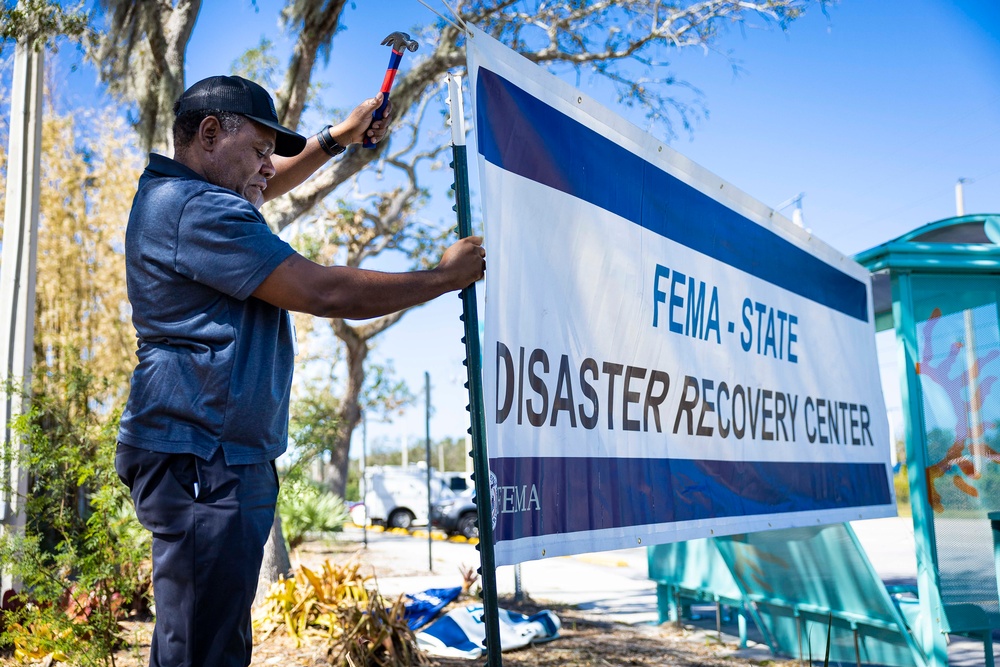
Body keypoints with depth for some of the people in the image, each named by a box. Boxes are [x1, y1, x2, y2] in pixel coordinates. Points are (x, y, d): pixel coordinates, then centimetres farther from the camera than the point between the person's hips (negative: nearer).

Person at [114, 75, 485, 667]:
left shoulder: (174, 193, 17)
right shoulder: (200, 209, -16)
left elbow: (262, 187, 38)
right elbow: (325, 292, -20)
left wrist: (338, 139, 29)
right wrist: (447, 276, -9)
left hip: (223, 458, 11)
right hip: (202, 462, -11)